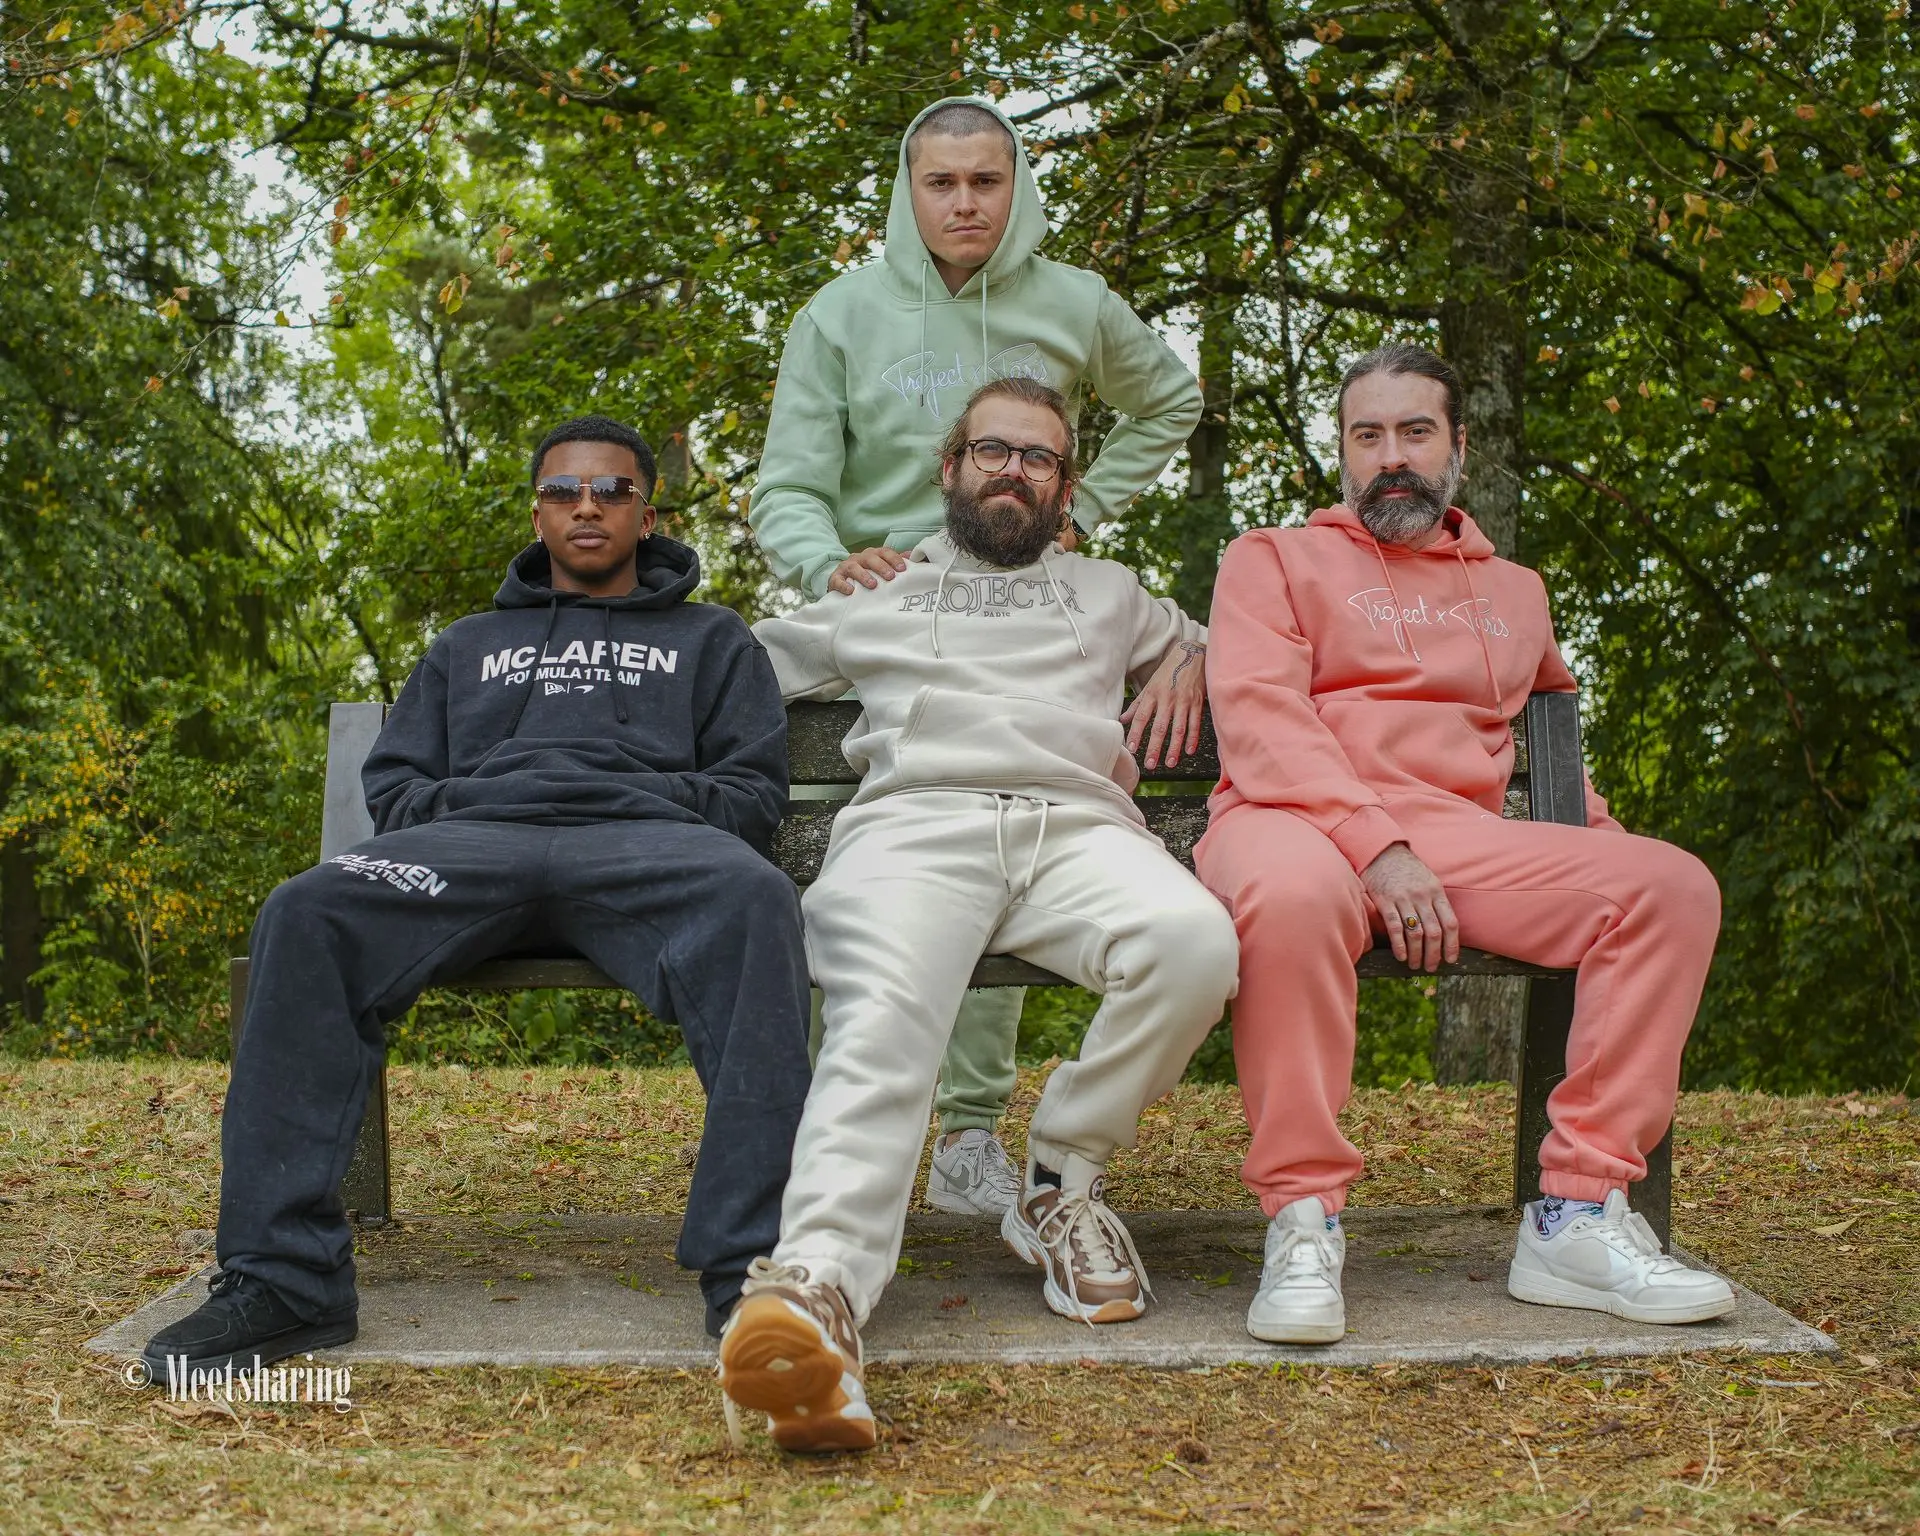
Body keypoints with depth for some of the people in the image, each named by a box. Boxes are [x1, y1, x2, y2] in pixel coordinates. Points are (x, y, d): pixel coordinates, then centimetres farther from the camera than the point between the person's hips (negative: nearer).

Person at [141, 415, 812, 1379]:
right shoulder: (469, 646, 37)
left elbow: (754, 790, 17)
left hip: (646, 843, -2)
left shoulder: (709, 639, 30)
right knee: (306, 915, -32)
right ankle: (281, 1277, -33)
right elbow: (390, 784, 26)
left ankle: (754, 1267, -45)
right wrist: (459, 804, 3)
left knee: (753, 901, -40)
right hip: (471, 838, 2)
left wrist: (651, 800, -2)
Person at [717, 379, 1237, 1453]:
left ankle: (1061, 1183, -15)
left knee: (1195, 940, -35)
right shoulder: (875, 593, 33)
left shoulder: (1108, 593, 37)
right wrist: (843, 581, 25)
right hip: (915, 822, -1)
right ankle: (819, 1291, -59)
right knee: (885, 1015, -36)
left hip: (1077, 827, 2)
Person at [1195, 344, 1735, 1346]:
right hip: (1299, 821, -4)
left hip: (1462, 832, 4)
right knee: (1291, 893, -41)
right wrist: (1376, 845, -17)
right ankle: (1303, 1220, -30)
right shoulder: (1274, 558, 14)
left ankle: (1577, 1215, -22)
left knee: (1668, 885, -19)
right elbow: (1256, 718, -2)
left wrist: (1602, 837, 18)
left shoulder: (1514, 591, 28)